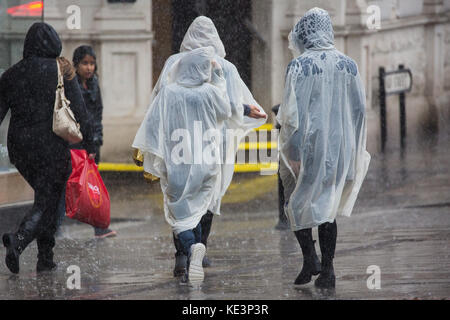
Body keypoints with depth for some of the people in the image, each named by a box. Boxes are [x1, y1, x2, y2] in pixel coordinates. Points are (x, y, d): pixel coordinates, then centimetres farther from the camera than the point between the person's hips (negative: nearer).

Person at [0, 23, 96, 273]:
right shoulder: (61, 70, -5)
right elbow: (79, 110, -7)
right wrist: (89, 145, 0)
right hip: (51, 146, -5)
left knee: (47, 197, 20)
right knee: (47, 202, -1)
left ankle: (46, 259, 16)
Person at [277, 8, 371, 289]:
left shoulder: (300, 66, -11)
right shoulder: (349, 65, 4)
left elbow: (293, 111, -14)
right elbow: (360, 109, 6)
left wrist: (293, 152, -11)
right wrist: (353, 150, 14)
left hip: (308, 145, -4)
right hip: (339, 145, 4)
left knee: (298, 202, 12)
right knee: (328, 206, 11)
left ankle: (310, 257, -2)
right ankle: (328, 270, 6)